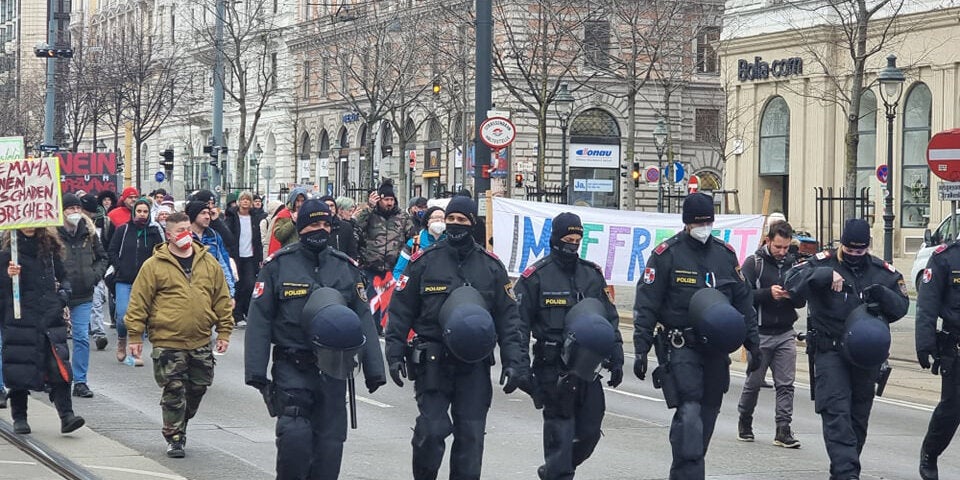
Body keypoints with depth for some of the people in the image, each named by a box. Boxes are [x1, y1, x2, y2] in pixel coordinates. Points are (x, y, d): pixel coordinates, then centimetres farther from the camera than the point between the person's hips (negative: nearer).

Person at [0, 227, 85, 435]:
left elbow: (63, 278, 22)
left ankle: (66, 415, -11)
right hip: (20, 322, -2)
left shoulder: (50, 249, 11)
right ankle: (19, 418, 15)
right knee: (20, 370, 2)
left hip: (51, 319, 2)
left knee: (59, 368, -8)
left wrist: (63, 295, 5)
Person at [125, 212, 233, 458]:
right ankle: (174, 438, 10)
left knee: (198, 387, 13)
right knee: (174, 391, -1)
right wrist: (134, 336, -5)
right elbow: (138, 303, -3)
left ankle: (179, 424, 34)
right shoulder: (154, 266, -5)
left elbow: (222, 299, 11)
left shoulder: (209, 262, 6)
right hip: (167, 342, -4)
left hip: (201, 342, 4)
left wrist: (224, 331, 8)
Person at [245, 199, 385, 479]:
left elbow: (363, 320, 11)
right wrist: (256, 371, -10)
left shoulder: (346, 267, 9)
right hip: (292, 368, -3)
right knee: (295, 435, -18)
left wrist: (374, 370, 6)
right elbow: (259, 319, -3)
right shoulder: (278, 265, -1)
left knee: (329, 442, 5)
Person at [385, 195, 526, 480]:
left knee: (471, 435, 2)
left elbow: (508, 317, 9)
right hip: (432, 361, -2)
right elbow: (400, 310, 5)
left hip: (475, 363, 2)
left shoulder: (491, 266, 8)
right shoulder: (424, 262, 3)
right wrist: (395, 354, -4)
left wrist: (514, 362, 1)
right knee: (432, 430, -9)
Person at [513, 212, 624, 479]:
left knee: (589, 430, 8)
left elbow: (610, 319, 17)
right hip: (553, 367, -5)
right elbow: (519, 323, -3)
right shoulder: (536, 276, -3)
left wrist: (616, 358, 10)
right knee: (560, 429, -4)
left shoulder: (592, 274, 12)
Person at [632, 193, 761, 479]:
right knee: (689, 413, -16)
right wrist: (641, 349, -11)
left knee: (707, 413, 9)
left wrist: (752, 343, 14)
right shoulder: (667, 254, -5)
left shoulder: (725, 254, 11)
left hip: (716, 347, 5)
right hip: (680, 346, -5)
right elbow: (646, 305, -5)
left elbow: (743, 302, 18)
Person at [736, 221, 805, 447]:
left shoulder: (793, 263, 9)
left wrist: (793, 295, -12)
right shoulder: (754, 263, -3)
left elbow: (802, 302, 10)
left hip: (786, 333, 3)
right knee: (753, 382, 7)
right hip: (760, 333, -3)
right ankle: (744, 422, 26)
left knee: (786, 384, -2)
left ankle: (783, 430, -2)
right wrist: (768, 293, -23)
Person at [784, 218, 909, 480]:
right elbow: (792, 282, -17)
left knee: (858, 416, 12)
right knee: (837, 413, -16)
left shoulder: (883, 271, 7)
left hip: (866, 355, 4)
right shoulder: (823, 262, -4)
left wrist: (882, 295, -17)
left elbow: (901, 306, 4)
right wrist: (825, 275, -32)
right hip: (830, 352, -4)